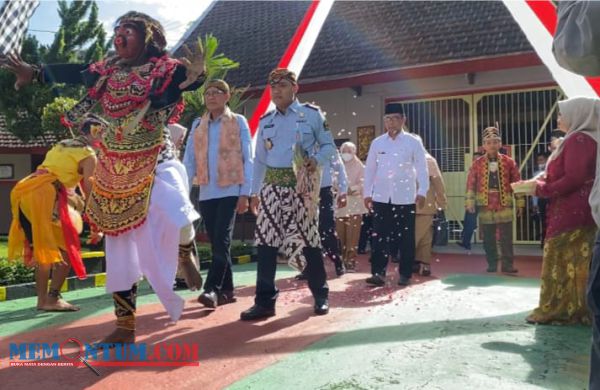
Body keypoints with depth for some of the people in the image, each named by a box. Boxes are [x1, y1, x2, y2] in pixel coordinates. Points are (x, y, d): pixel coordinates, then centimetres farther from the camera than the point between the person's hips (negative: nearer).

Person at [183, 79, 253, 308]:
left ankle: (212, 289, -12)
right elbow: (189, 160, 9)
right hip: (206, 193, 4)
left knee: (222, 240, -12)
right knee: (216, 242, 7)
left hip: (230, 190, -4)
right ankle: (226, 290, 15)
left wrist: (245, 193, -7)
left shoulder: (238, 122, 3)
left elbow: (248, 159, 0)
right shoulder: (197, 125, 13)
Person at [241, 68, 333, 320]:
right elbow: (259, 159, 17)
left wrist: (316, 161, -15)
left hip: (301, 185, -3)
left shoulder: (312, 114, 4)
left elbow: (329, 145, 6)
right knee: (265, 242, -3)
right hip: (272, 185, 4)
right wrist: (254, 191, 14)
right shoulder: (265, 120, 16)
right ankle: (265, 301, 4)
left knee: (309, 240, 1)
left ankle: (321, 296, 17)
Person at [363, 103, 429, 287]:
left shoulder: (413, 142, -1)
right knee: (379, 236, -1)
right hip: (381, 197, 2)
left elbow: (421, 168, -4)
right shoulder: (377, 143, 7)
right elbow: (370, 169, 9)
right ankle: (378, 273, 3)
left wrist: (422, 192, -14)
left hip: (405, 198, -2)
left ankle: (405, 274, 16)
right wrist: (367, 193, 4)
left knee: (406, 238, 6)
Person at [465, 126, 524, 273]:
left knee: (506, 238, 0)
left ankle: (507, 264, 7)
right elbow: (471, 184, 3)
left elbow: (517, 183, 5)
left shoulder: (509, 162, 3)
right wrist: (470, 203, -2)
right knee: (488, 239, 6)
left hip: (504, 206, 0)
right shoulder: (477, 163, 3)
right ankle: (492, 264, 16)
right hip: (485, 206, 0)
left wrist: (520, 203, 3)